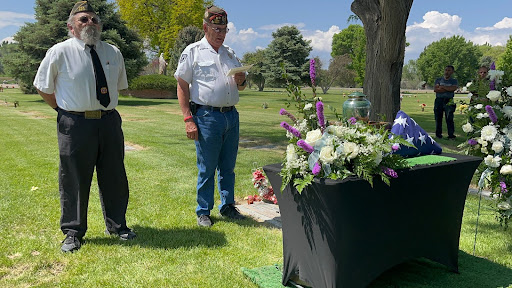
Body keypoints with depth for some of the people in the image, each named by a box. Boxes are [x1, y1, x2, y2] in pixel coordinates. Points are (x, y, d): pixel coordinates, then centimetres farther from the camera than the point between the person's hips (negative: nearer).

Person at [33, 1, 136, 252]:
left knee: (114, 177, 11)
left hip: (109, 121, 4)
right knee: (74, 179, 5)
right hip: (74, 124, -3)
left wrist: (104, 108, 13)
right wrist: (65, 110, 6)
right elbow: (43, 87, 8)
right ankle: (73, 232, 22)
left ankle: (117, 225, 30)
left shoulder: (113, 53, 9)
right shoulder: (59, 52, -2)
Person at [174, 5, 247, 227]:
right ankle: (203, 212, 15)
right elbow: (182, 87, -4)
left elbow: (241, 87, 24)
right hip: (207, 116, -5)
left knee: (228, 167, 12)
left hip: (231, 115, 5)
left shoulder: (230, 53, 17)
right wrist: (188, 119, -11)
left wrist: (241, 81, -1)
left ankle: (227, 206, 26)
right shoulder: (193, 52, 1)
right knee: (206, 169, 2)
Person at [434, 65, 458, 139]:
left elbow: (453, 88, -9)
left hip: (448, 101, -2)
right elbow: (435, 89, -3)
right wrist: (448, 89, -5)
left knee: (449, 118, -11)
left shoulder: (454, 81, 12)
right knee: (438, 117, 4)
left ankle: (451, 134, -11)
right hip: (439, 100, 2)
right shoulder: (438, 80, 14)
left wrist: (442, 87, -4)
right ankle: (438, 134, 13)